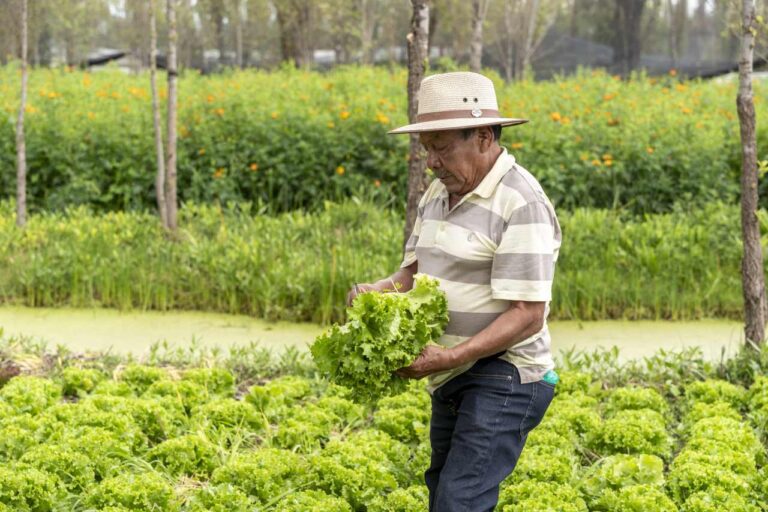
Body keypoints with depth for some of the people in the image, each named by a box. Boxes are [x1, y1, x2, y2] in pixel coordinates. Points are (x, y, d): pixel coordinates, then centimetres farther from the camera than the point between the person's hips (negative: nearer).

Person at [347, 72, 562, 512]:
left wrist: (450, 357, -28)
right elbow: (416, 269, 17)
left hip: (503, 380, -9)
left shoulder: (522, 205, -18)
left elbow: (527, 316, -21)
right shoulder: (440, 193, 10)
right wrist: (379, 291, -5)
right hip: (453, 380, 9)